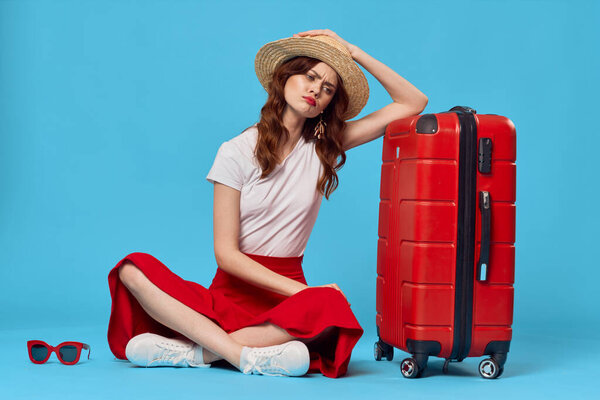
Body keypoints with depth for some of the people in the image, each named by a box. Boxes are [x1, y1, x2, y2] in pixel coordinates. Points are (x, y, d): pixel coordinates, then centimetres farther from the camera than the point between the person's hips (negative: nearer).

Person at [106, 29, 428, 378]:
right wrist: (302, 290, -15)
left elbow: (414, 102, 7)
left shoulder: (325, 146, 8)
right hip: (231, 288, 0)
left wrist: (356, 54, 1)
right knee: (134, 268, -26)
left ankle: (194, 351, -26)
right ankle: (246, 356, -37)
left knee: (331, 308, -37)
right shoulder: (237, 152, 0)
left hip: (286, 299, 1)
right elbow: (226, 253, -6)